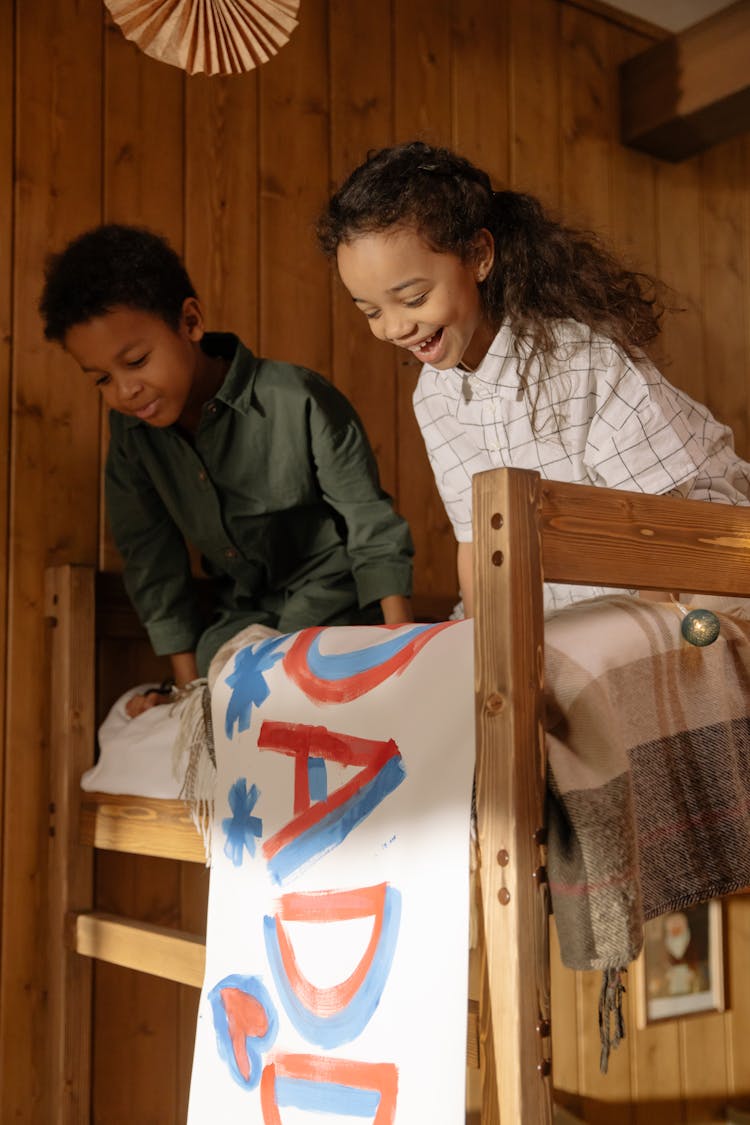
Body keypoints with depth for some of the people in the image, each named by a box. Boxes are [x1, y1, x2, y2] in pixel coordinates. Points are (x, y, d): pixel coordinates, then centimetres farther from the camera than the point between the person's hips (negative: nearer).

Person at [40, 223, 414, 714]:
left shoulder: (298, 403, -24)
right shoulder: (130, 427, -8)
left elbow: (373, 528, -19)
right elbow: (151, 555, 0)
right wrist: (189, 684, -1)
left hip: (334, 605, -5)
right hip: (240, 615, 5)